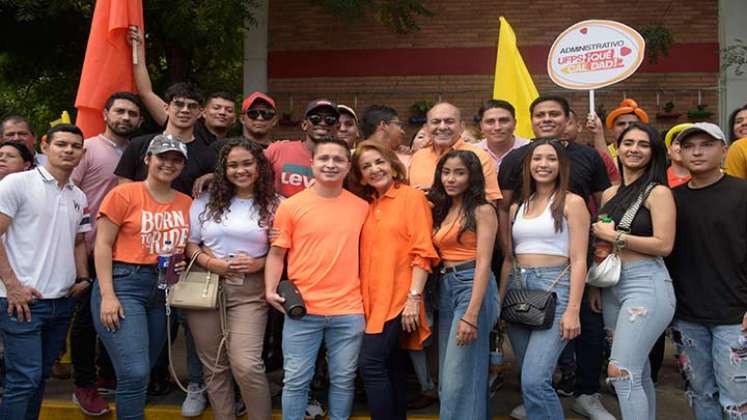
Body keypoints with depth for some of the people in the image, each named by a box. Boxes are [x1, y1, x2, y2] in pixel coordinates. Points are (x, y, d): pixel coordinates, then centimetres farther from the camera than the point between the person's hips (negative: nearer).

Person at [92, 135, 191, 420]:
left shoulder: (187, 203, 9)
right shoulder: (124, 194, -5)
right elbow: (103, 245, -7)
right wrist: (107, 295, -14)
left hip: (163, 290, 6)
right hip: (124, 283, -5)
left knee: (142, 372, 12)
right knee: (135, 373, -14)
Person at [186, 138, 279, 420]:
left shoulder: (272, 205, 4)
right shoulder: (206, 201, 9)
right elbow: (189, 243, 10)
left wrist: (259, 264, -11)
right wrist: (209, 262, -8)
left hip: (249, 292, -2)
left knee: (246, 365, -14)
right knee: (214, 367, 7)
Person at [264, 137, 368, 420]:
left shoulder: (362, 207, 5)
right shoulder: (291, 206, -1)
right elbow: (276, 253, 2)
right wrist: (271, 290, -11)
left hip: (349, 310, 2)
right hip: (302, 309, -1)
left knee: (344, 380, 12)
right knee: (296, 380, 6)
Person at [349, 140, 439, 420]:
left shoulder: (411, 196, -4)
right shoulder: (367, 205, 14)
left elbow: (423, 252, -11)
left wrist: (414, 297, -17)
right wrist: (362, 296, 6)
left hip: (397, 297, -6)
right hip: (373, 298, 6)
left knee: (371, 363, -13)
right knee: (390, 365, 13)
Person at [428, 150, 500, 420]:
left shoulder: (482, 210, -6)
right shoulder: (442, 210, 15)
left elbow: (483, 263, -14)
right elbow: (436, 256, 14)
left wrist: (471, 315, -21)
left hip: (472, 287, -8)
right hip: (445, 288, 8)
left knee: (460, 377, -8)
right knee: (447, 376, 13)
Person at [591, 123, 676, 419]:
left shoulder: (658, 192, -6)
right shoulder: (610, 194, 13)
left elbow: (664, 245, -15)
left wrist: (615, 236, -12)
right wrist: (596, 286, 12)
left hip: (646, 284, -7)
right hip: (612, 286, 7)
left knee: (621, 372, -13)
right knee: (639, 374, 14)